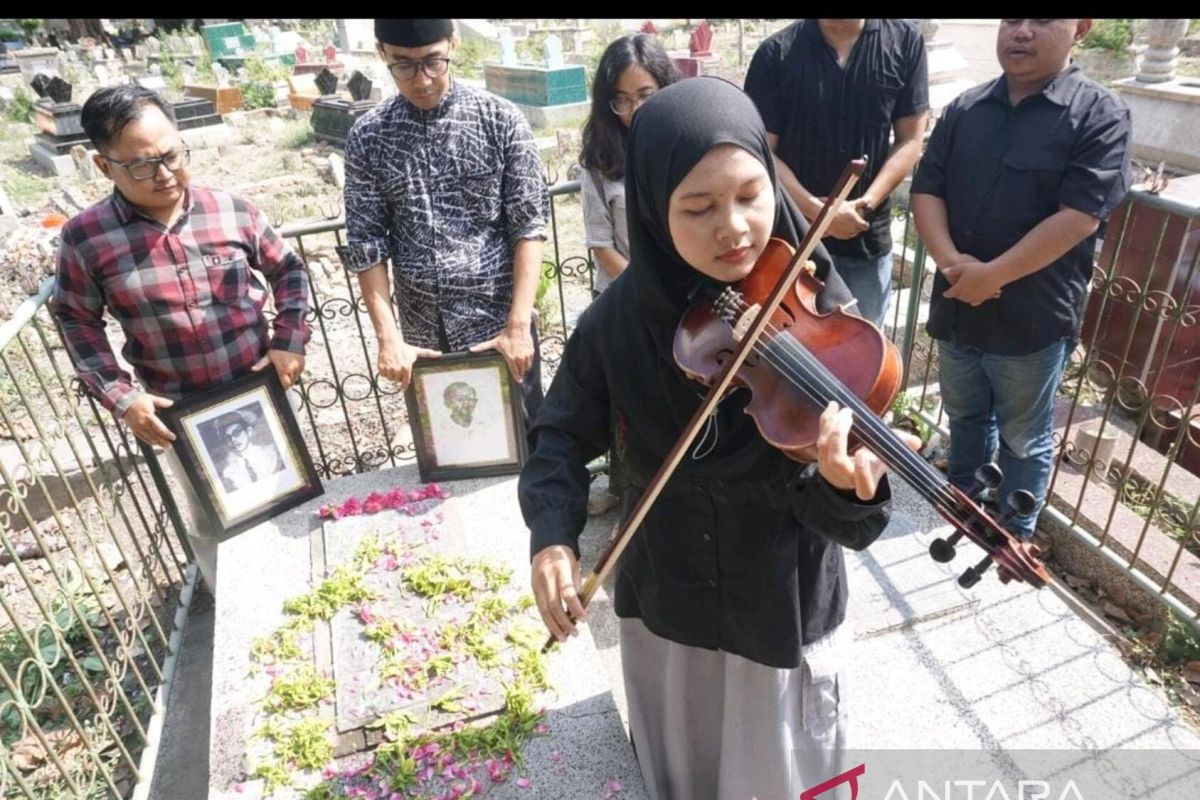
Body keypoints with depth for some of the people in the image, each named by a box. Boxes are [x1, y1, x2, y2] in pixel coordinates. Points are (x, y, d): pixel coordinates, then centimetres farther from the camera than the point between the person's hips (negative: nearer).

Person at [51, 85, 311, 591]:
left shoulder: (231, 211, -10)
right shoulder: (85, 237, -12)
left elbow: (288, 270, 2)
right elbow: (76, 321, -1)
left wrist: (290, 342, -9)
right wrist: (119, 397, -11)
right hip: (181, 415, -1)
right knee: (213, 521, 18)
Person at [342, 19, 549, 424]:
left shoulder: (501, 120, -6)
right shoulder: (367, 137, -1)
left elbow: (529, 225, -8)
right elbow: (367, 244, 0)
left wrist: (518, 324, -15)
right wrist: (388, 337, -8)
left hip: (499, 324, -2)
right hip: (423, 337, 2)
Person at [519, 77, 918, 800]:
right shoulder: (622, 317, -15)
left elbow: (838, 520, -21)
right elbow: (564, 434, -3)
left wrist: (847, 486, -45)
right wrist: (553, 534, -20)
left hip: (782, 607, -2)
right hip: (664, 599, 2)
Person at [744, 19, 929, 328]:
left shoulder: (905, 40, -1)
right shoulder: (777, 53, -6)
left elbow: (910, 140, 0)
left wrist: (866, 203, -15)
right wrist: (817, 210, -18)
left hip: (869, 238, 2)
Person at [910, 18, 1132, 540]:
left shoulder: (1099, 115, -9)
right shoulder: (964, 109, 5)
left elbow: (1079, 216, -17)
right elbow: (926, 189, 0)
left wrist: (993, 275, -20)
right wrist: (950, 259, -15)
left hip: (1033, 318, -4)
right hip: (957, 306, 4)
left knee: (1023, 435, 13)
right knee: (964, 414, 23)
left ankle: (1016, 531, 34)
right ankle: (961, 497, 45)